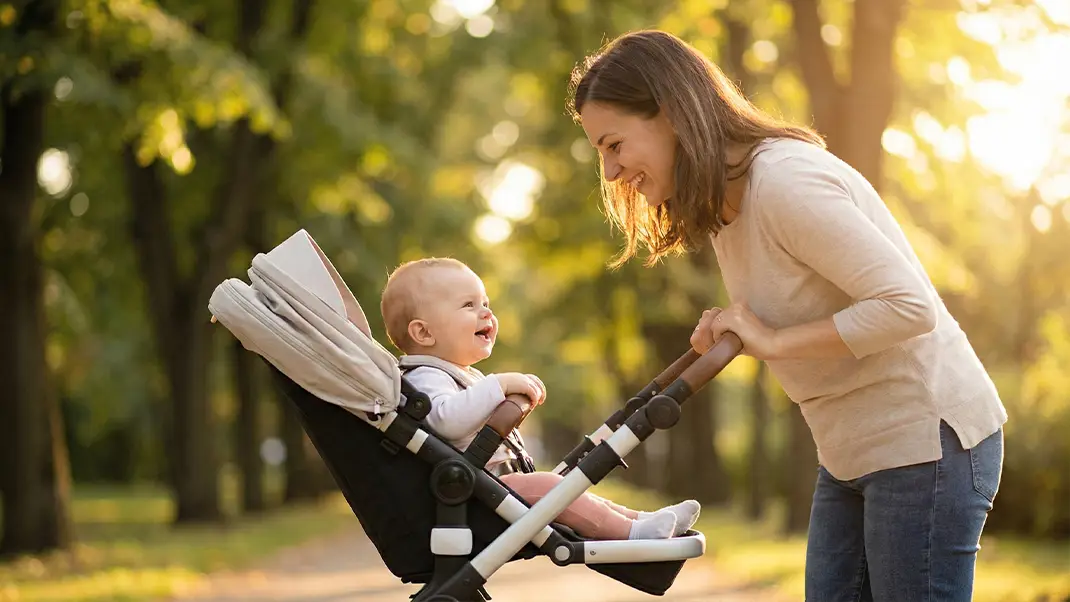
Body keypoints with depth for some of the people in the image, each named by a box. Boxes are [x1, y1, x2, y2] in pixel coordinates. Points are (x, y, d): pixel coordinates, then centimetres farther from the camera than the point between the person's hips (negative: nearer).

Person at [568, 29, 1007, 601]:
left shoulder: (785, 180, -21)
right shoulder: (722, 206, 9)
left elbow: (909, 306, -25)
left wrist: (773, 341, -20)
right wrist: (731, 332, -4)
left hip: (926, 441, -9)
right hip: (850, 452, 9)